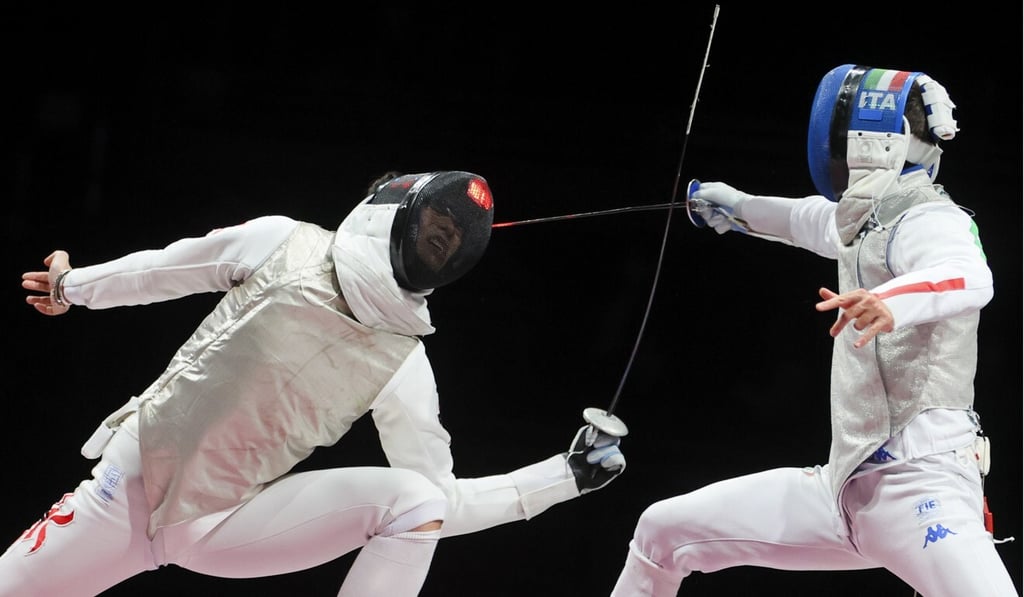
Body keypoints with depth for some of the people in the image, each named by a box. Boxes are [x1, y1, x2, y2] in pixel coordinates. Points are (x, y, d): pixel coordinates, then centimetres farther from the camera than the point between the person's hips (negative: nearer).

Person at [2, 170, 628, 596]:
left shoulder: (405, 367, -10)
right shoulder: (283, 243, -11)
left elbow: (441, 501, -5)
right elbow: (165, 268, 6)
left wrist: (565, 475, -13)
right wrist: (74, 283, 19)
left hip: (226, 525, 0)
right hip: (131, 486, 0)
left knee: (415, 501, -22)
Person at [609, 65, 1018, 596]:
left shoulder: (932, 222, -14)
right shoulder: (870, 218, 12)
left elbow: (970, 280, -38)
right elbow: (816, 220, 37)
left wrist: (890, 302, -57)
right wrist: (738, 206, 51)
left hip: (920, 486, -9)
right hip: (847, 483, 9)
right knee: (661, 532, 14)